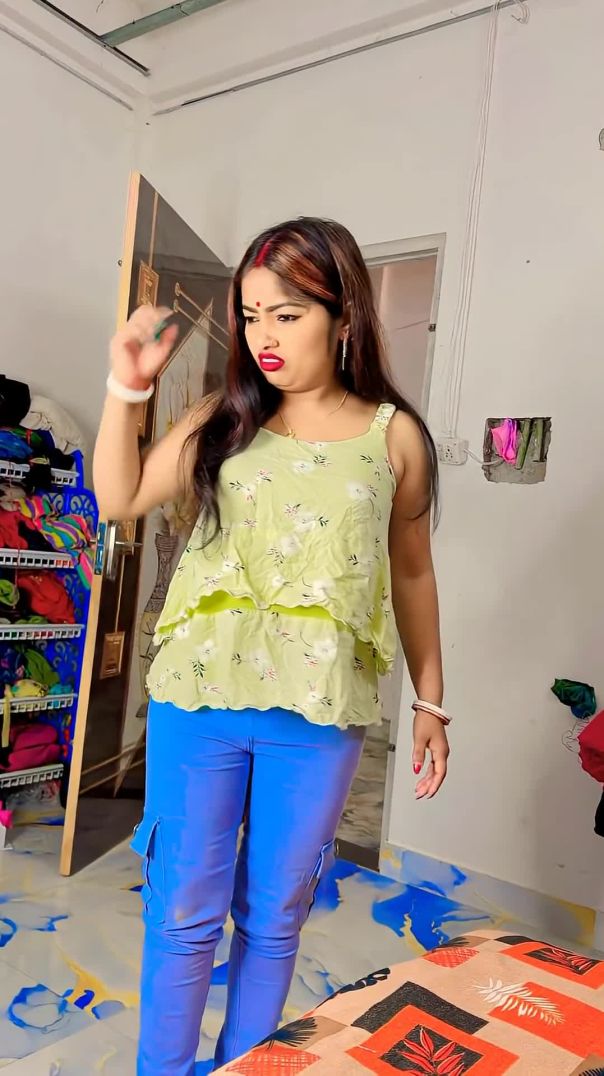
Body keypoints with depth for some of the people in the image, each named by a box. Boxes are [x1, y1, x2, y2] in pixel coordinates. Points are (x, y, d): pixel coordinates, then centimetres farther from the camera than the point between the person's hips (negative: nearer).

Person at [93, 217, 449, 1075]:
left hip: (318, 714, 0)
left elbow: (412, 574, 9)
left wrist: (430, 700, 9)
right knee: (184, 911, 12)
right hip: (200, 697, 1)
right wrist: (128, 389, -4)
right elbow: (119, 500, 6)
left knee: (274, 918, 15)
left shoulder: (394, 436, 3)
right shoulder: (225, 420, 4)